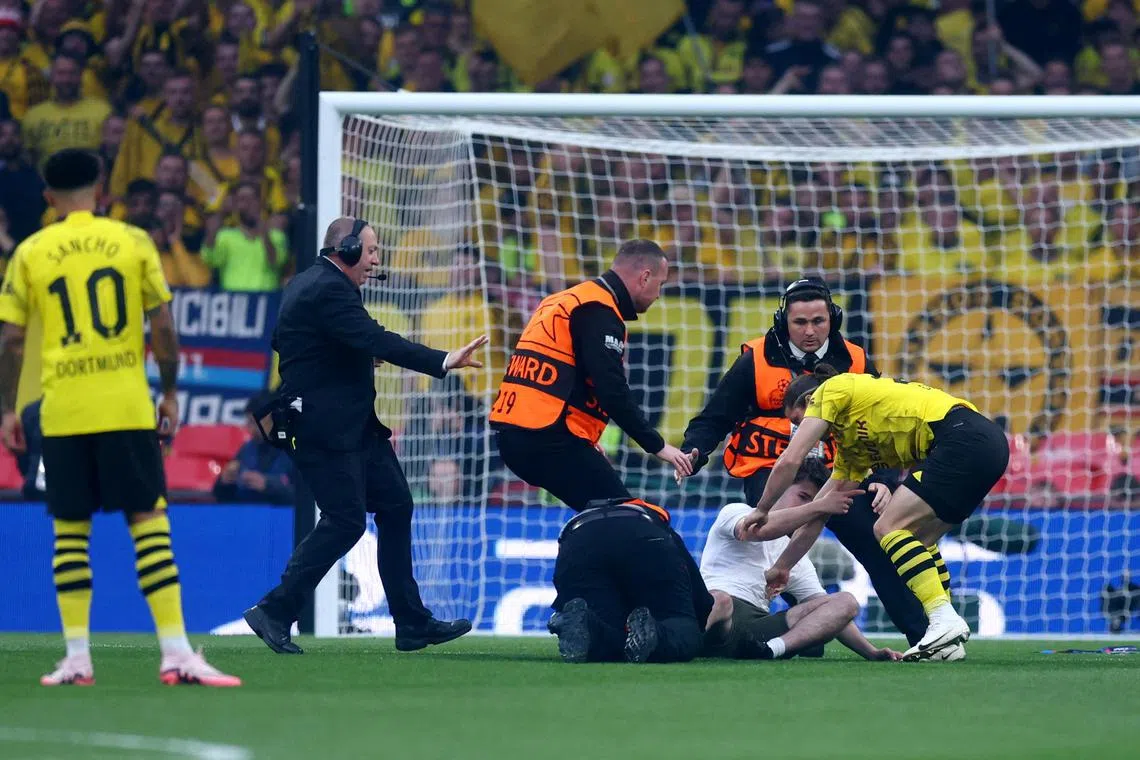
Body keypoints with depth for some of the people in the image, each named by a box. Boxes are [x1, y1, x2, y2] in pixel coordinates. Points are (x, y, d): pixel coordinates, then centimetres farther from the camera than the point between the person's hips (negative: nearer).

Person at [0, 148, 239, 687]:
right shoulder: (132, 242, 3)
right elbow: (163, 326, 0)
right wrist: (170, 394, 10)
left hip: (62, 412, 1)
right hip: (127, 408, -1)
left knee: (70, 531, 8)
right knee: (149, 522, -2)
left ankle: (76, 659, 5)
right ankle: (176, 653, -9)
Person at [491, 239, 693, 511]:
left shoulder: (568, 300, 21)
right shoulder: (600, 311, -9)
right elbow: (613, 392, -17)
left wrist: (586, 442, 27)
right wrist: (657, 446, -12)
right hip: (548, 438, -10)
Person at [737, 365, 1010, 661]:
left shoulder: (829, 391, 7)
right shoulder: (851, 449, 30)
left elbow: (789, 462, -1)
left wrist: (761, 511, 13)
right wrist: (781, 567, 38)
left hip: (963, 437, -10)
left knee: (889, 528, -9)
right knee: (918, 539, 16)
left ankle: (945, 620, -20)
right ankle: (948, 636, 7)